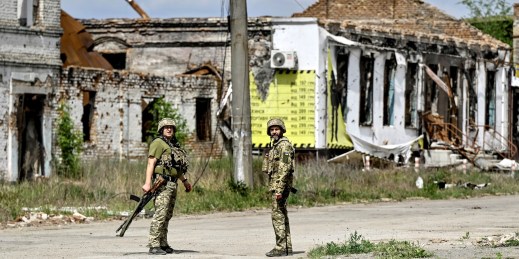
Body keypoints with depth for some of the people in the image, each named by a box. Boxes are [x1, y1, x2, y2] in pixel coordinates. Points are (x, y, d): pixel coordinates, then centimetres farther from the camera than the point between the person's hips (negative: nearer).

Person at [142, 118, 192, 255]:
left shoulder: (174, 145, 20)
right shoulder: (158, 143, -6)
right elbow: (151, 163, -15)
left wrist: (184, 181, 35)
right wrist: (148, 183, -25)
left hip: (173, 184, 9)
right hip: (163, 183, -9)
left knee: (167, 216, 10)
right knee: (160, 214, -15)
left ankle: (163, 244, 15)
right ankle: (153, 245, -18)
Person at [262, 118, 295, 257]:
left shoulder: (284, 145, -13)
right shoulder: (275, 146, 19)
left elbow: (285, 168, -20)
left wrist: (279, 189, -25)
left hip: (280, 184, -10)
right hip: (276, 185, 10)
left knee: (278, 215, -11)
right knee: (282, 215, 11)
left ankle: (281, 248, -12)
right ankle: (287, 247, 13)